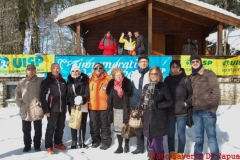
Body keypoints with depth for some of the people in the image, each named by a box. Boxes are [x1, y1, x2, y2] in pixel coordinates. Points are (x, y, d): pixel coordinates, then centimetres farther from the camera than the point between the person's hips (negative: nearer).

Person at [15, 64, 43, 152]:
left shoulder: (40, 81, -4)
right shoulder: (22, 82, 3)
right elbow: (17, 93, 11)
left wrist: (41, 103, -7)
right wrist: (20, 104, 2)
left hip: (37, 110, -2)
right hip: (25, 110, 2)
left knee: (38, 130, 9)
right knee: (26, 130, 12)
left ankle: (37, 145, 24)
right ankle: (27, 145, 26)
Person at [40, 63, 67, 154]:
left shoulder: (63, 81, 11)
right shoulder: (46, 81, -4)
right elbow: (42, 97, -8)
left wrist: (65, 107, 12)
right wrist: (45, 110, -13)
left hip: (62, 109, 5)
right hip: (52, 109, -5)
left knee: (61, 127, 12)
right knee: (51, 128, 1)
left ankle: (58, 142, 28)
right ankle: (48, 146, 11)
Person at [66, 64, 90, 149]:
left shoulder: (84, 80, 0)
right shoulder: (69, 82, 10)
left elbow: (87, 92, -6)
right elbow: (67, 94, 10)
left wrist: (82, 99, -23)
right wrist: (69, 102, -4)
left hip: (83, 106, -2)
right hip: (72, 106, 2)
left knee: (82, 124, 5)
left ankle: (82, 142, 17)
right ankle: (74, 142, 16)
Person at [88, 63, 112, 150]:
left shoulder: (108, 79, -3)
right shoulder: (90, 80, 8)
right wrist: (88, 101, 6)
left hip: (104, 106, -4)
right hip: (92, 107, 4)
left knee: (105, 125, 5)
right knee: (94, 125, 13)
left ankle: (106, 141, 15)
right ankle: (96, 140, 28)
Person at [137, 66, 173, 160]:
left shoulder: (163, 86, -4)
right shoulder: (146, 86, 11)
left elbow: (170, 102, -8)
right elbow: (141, 99, 17)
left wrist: (157, 105, -15)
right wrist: (141, 105, -4)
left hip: (159, 118, -5)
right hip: (148, 117, 5)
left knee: (157, 139, -5)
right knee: (150, 138, 11)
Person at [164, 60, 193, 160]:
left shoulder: (185, 79, -3)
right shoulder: (167, 79, 7)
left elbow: (191, 93, 0)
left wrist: (187, 103, -8)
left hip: (181, 111, -3)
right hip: (169, 111, 3)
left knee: (181, 133, 5)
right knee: (170, 133, 11)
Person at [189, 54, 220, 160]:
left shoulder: (209, 74, -4)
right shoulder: (192, 77, 12)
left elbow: (216, 92, -10)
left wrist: (213, 109, -12)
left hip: (207, 110, -5)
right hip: (196, 111, 5)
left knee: (211, 135, 0)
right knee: (198, 135, 14)